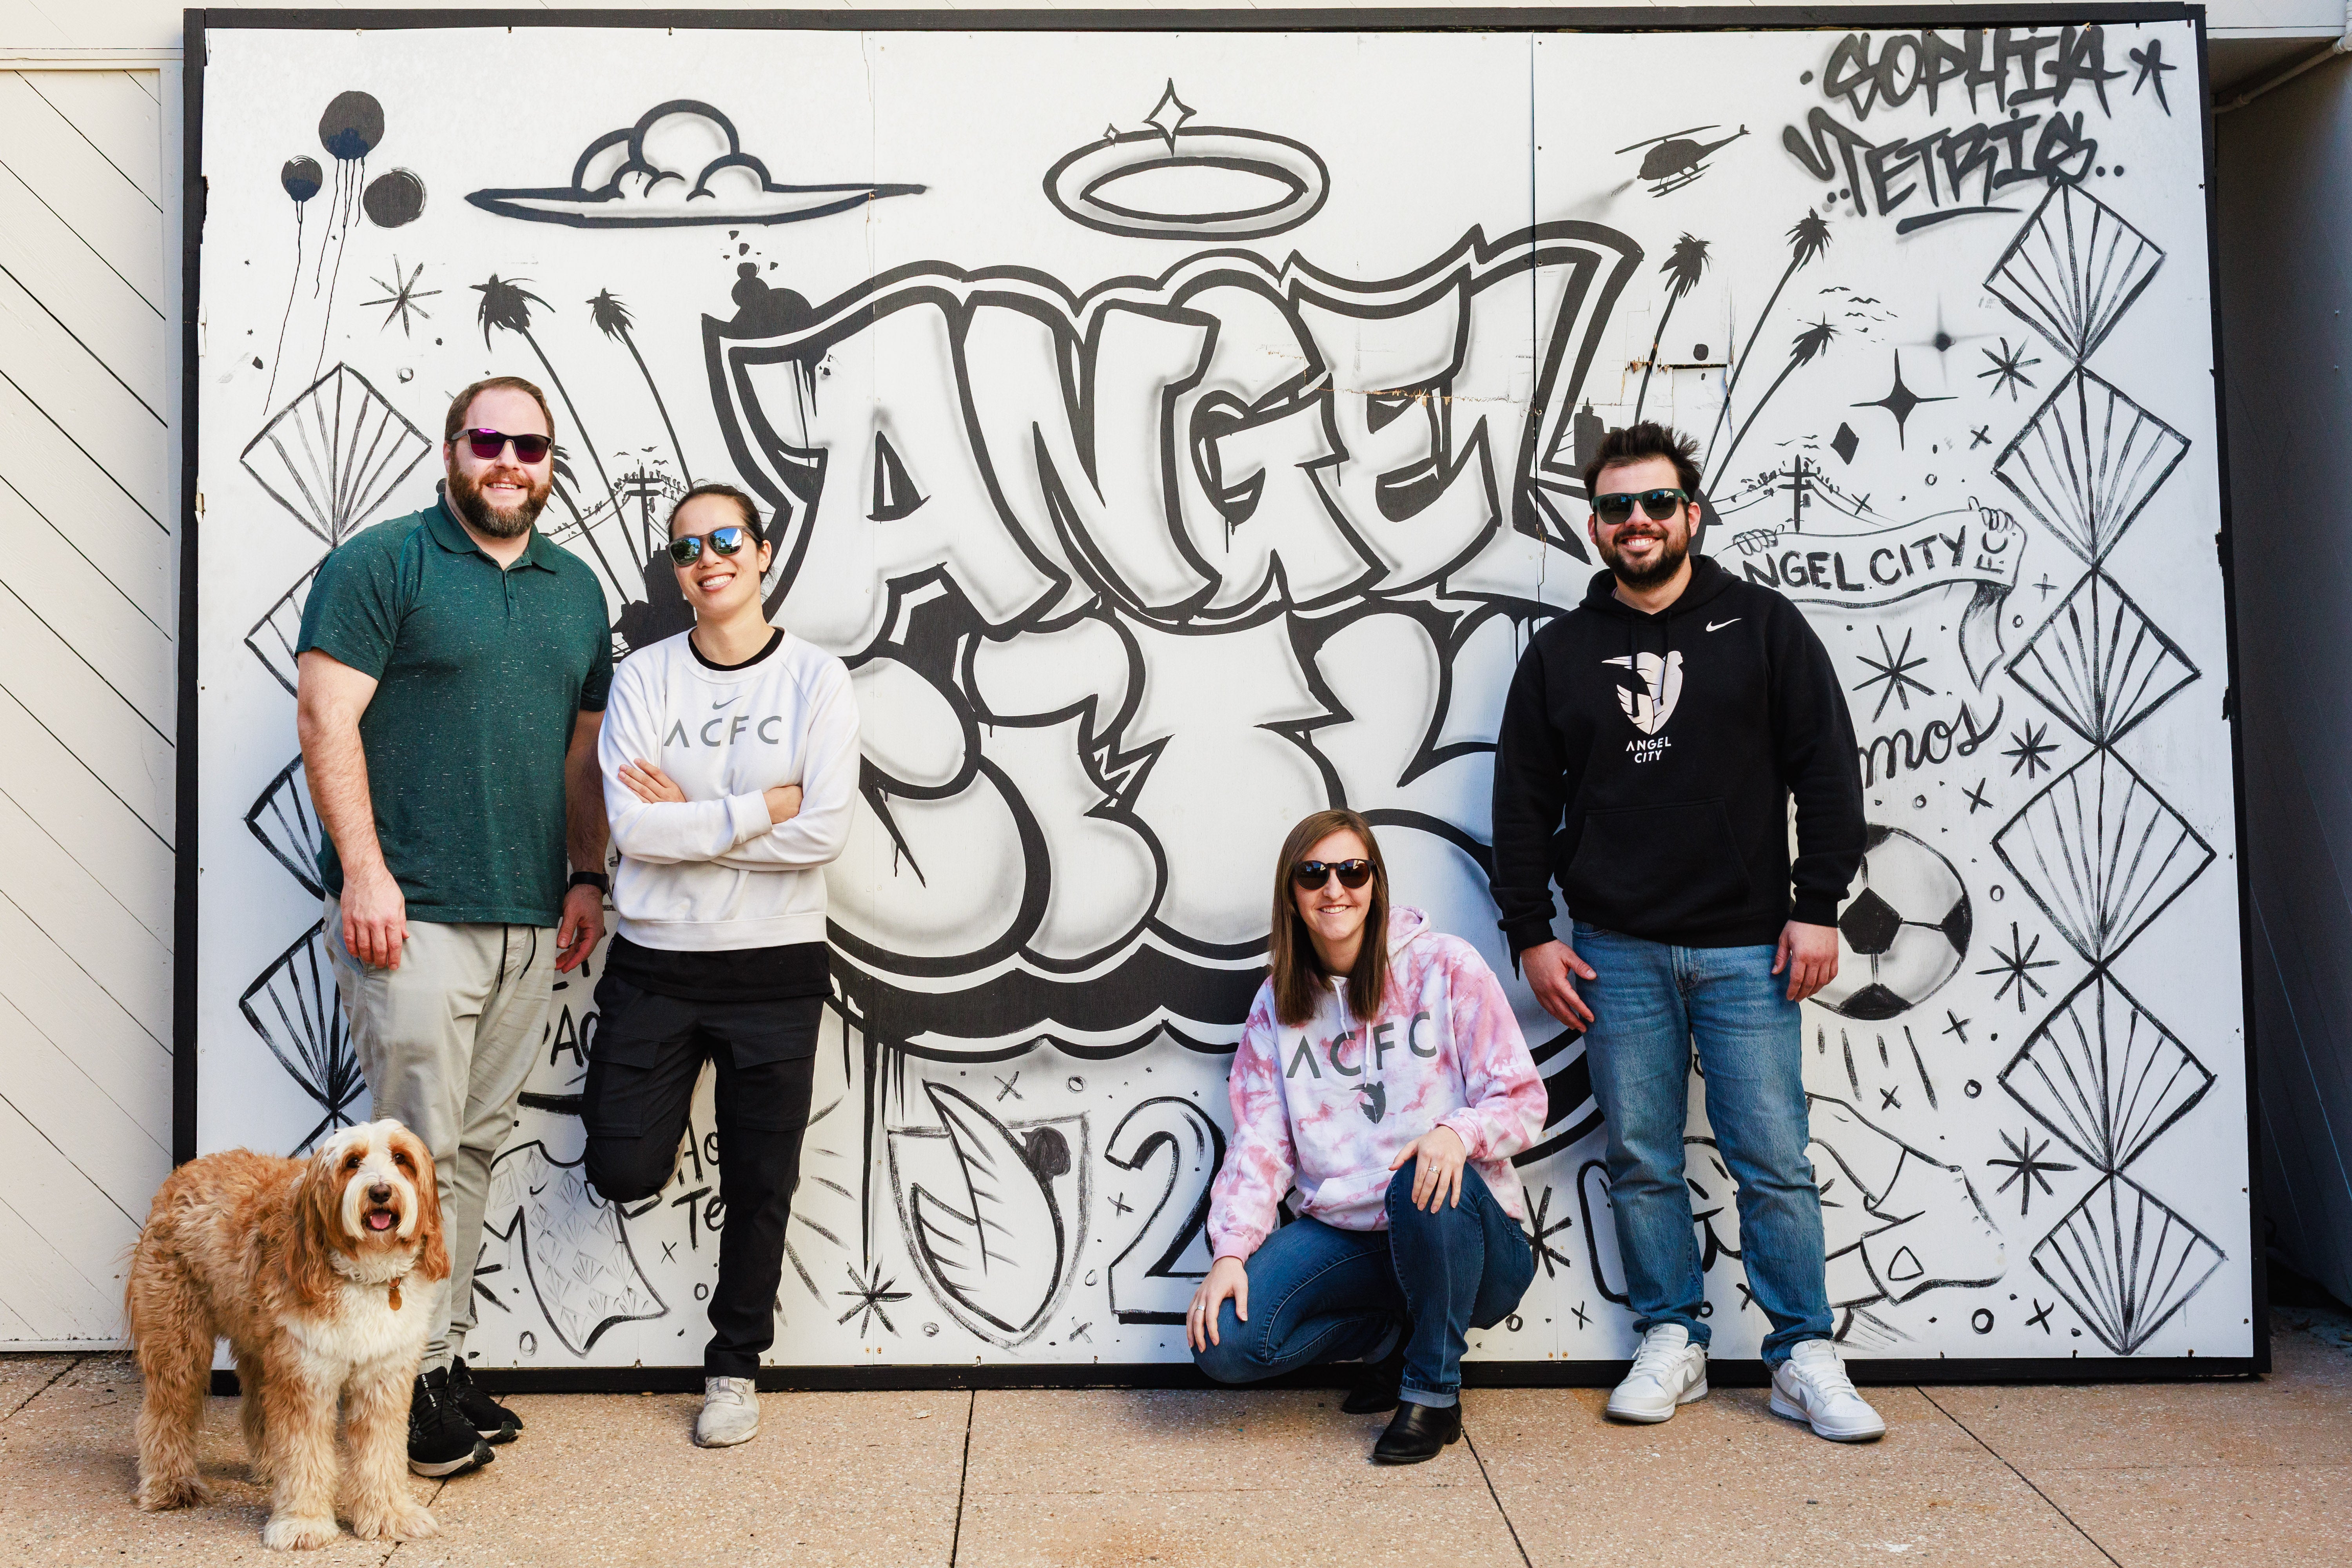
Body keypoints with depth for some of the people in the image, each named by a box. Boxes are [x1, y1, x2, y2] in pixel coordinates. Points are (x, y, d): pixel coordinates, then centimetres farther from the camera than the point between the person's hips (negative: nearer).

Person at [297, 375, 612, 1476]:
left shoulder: (578, 589, 16)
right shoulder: (381, 563, -2)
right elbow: (327, 715, -9)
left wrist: (586, 877, 12)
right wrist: (363, 868, -16)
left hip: (530, 921, 6)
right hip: (411, 911, -6)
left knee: (477, 1143, 11)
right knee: (419, 1145, -4)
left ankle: (449, 1355, 20)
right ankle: (418, 1377, 6)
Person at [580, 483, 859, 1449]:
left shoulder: (817, 680, -3)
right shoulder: (644, 678, 0)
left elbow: (823, 835, -13)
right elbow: (630, 826, -11)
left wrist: (687, 817, -11)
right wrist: (760, 808, -14)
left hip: (775, 969, -1)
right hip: (655, 962, 1)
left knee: (758, 1187, 8)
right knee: (624, 1173, 4)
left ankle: (734, 1368, 28)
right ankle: (664, 1104, 38)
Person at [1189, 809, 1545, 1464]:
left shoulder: (1446, 967, -3)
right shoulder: (1278, 1002, 8)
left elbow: (1522, 1098, -5)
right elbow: (1260, 1140, 4)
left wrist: (1459, 1131, -28)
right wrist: (1231, 1252, -10)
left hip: (1467, 1235, -3)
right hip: (1340, 1235, 3)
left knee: (1425, 1183, -38)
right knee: (1224, 1342, -20)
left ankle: (1434, 1388, -11)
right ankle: (1397, 1333, 9)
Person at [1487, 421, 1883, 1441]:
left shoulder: (1763, 628, 5)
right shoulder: (1560, 653, 9)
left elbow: (1827, 772, 3)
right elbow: (1523, 803, 10)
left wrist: (1817, 908, -4)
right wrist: (1531, 934, 4)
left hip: (1747, 947, -1)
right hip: (1617, 952, 2)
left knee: (1774, 1160, 0)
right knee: (1642, 1161, 6)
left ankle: (1804, 1357, 12)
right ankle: (1672, 1342, 19)